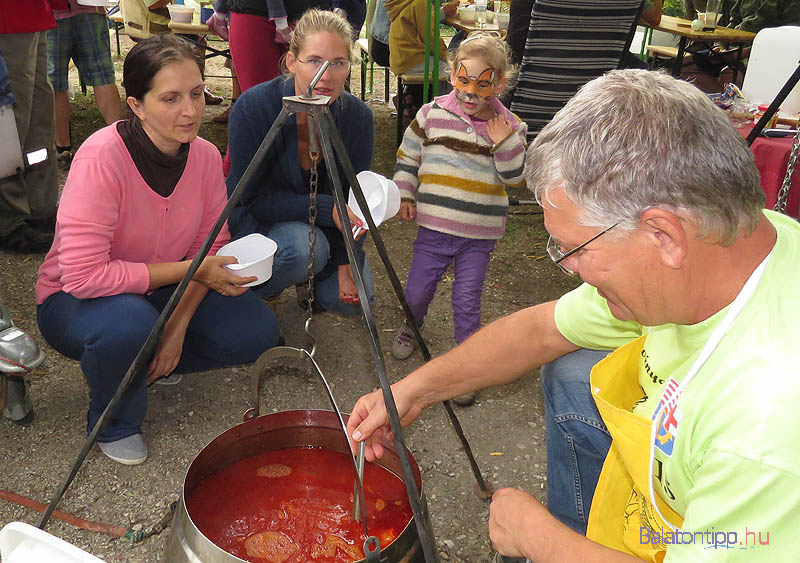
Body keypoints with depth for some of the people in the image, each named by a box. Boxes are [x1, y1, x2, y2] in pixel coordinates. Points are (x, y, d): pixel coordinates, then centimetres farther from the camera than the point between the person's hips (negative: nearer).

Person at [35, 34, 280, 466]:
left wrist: (179, 325, -17)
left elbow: (211, 248, -3)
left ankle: (153, 361, 14)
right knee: (130, 322, -39)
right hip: (72, 301, -5)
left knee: (256, 331, -13)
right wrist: (188, 269, -28)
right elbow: (83, 276, -31)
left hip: (161, 293, 5)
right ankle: (114, 424, -5)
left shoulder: (206, 156, -11)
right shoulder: (101, 158, -29)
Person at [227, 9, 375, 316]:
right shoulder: (253, 107, -27)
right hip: (255, 221, -4)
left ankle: (308, 280, 23)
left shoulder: (358, 116, -16)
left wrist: (346, 264, -14)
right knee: (303, 246, -34)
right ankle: (249, 287, -2)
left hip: (320, 224, 4)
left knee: (352, 299, -8)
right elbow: (253, 198, -24)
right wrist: (328, 209, -32)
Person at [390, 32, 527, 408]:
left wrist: (505, 143, -17)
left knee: (467, 301, 5)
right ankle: (411, 327, 44)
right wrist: (404, 195, 2)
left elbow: (516, 178, -3)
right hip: (434, 226, 1)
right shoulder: (432, 114, -2)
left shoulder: (509, 127, -1)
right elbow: (407, 156, 9)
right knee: (417, 291, 11)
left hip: (479, 235, -1)